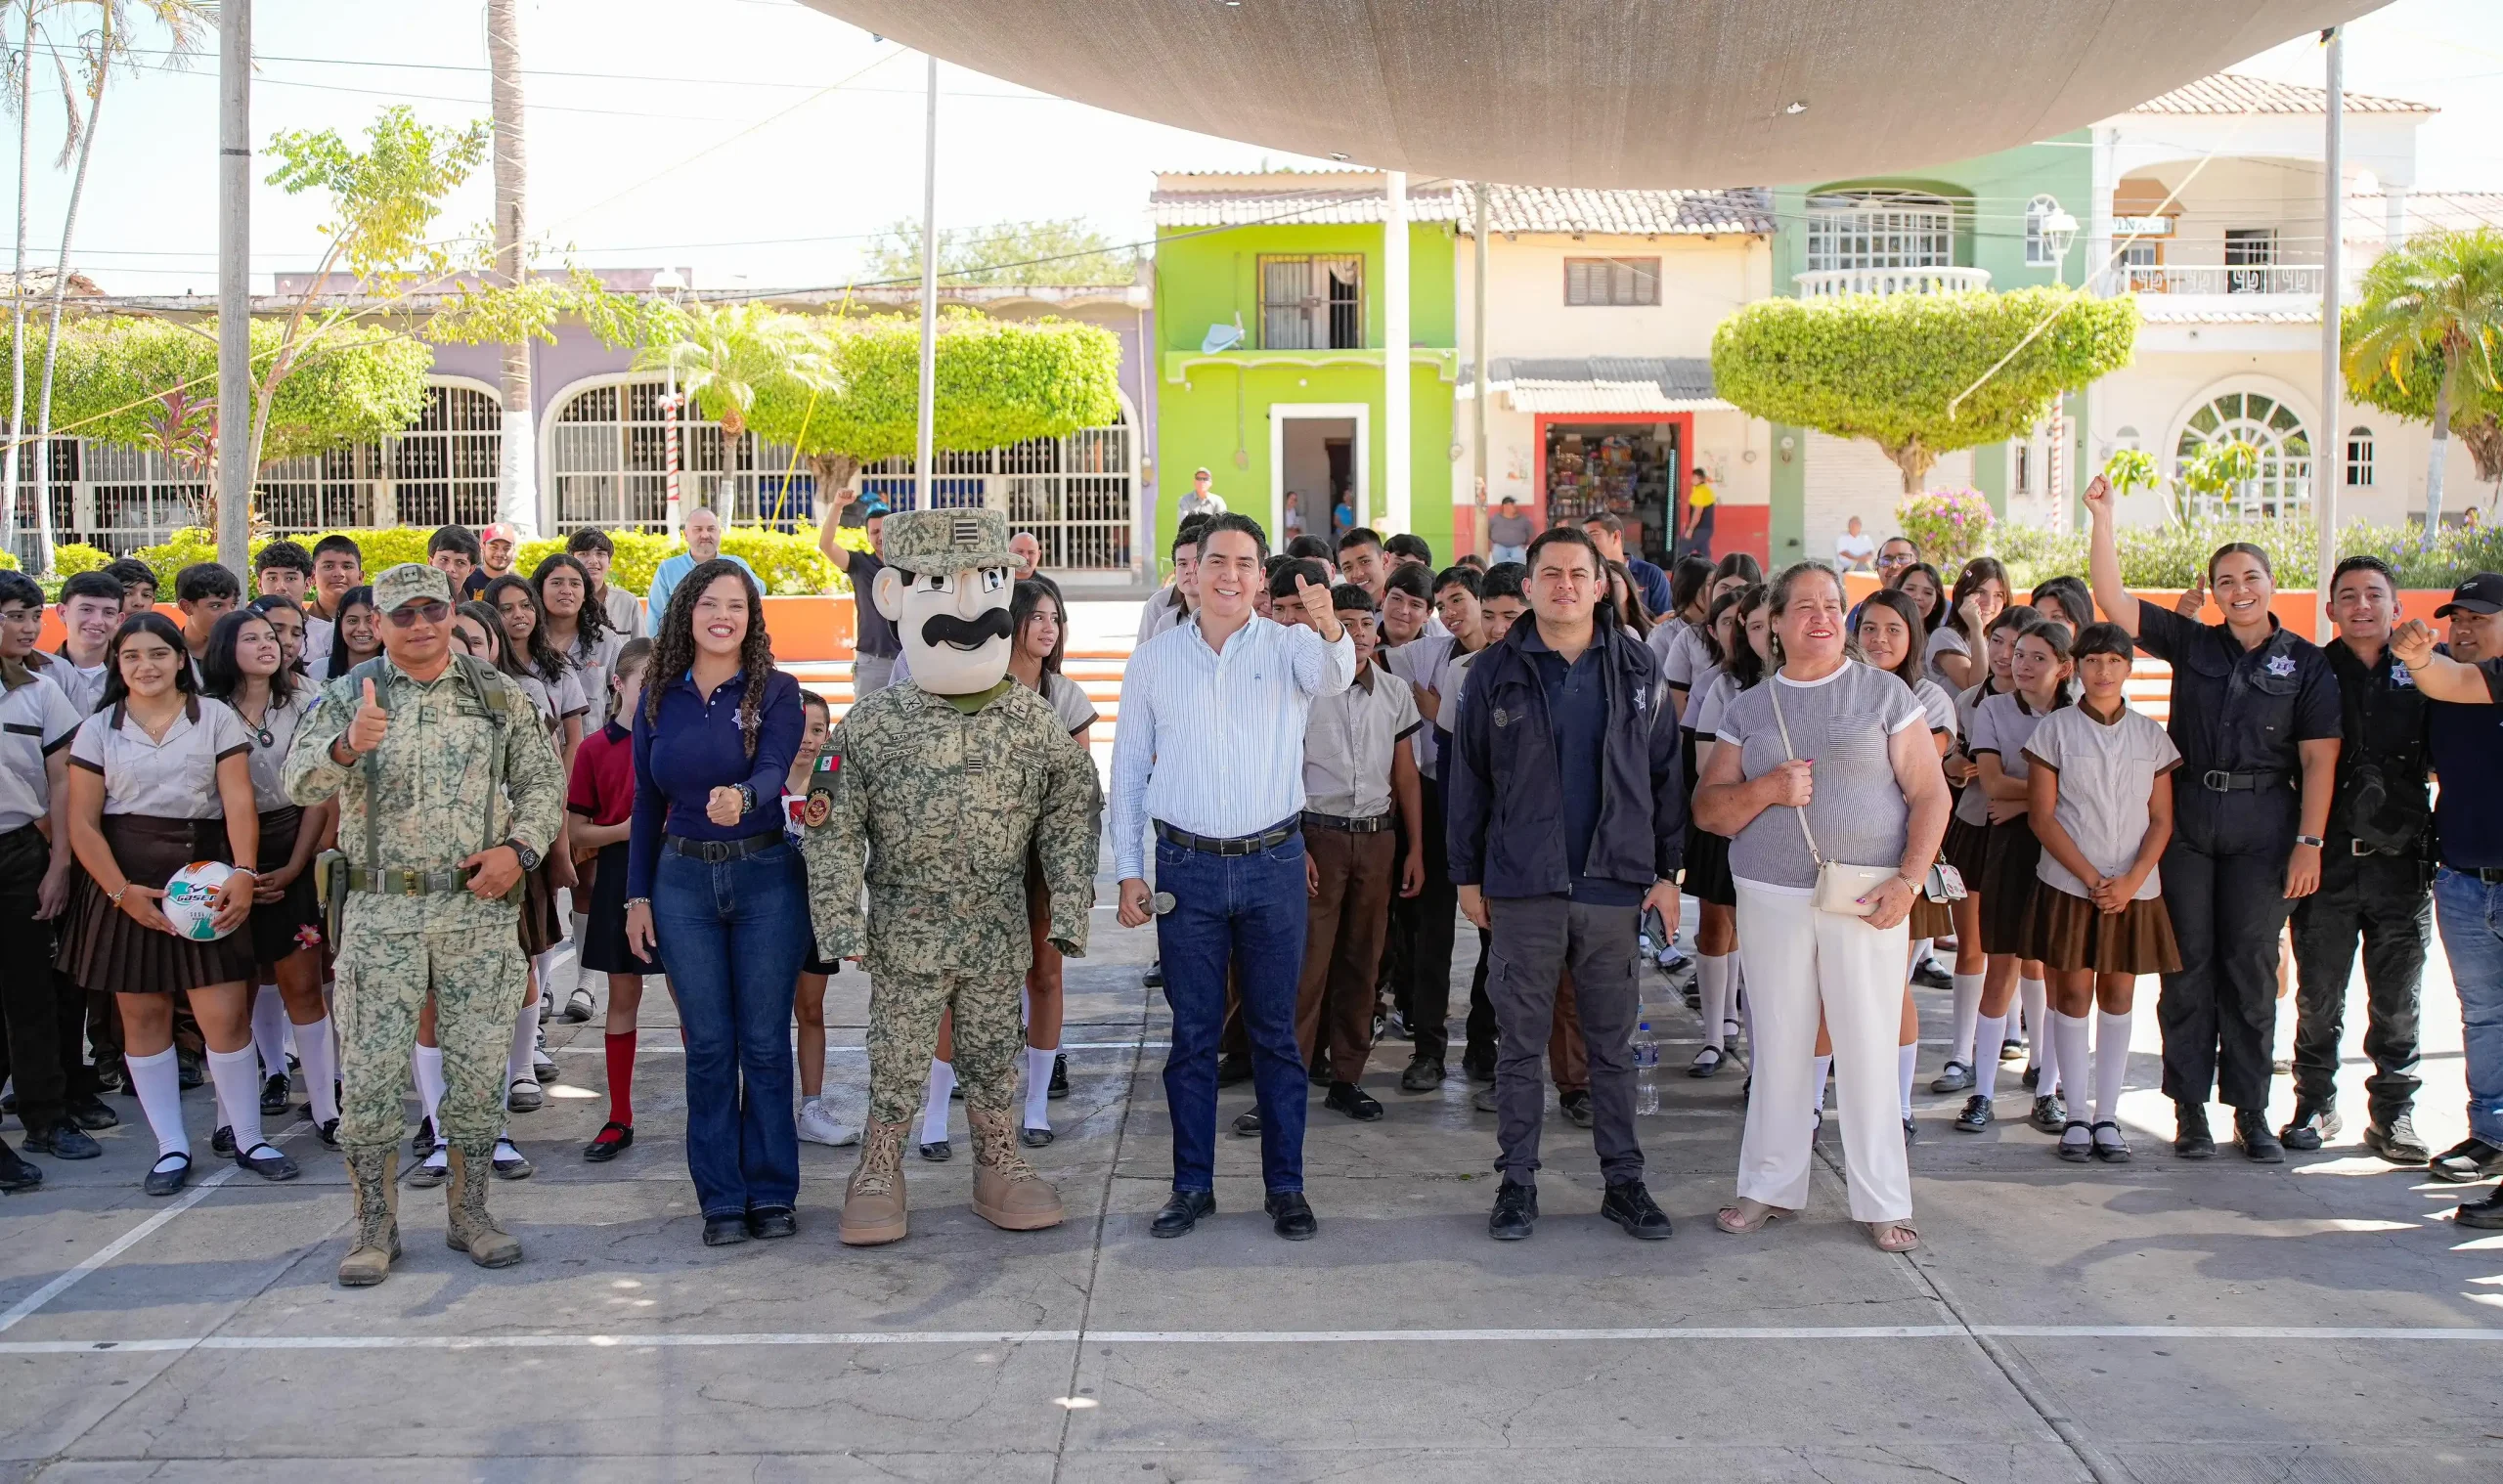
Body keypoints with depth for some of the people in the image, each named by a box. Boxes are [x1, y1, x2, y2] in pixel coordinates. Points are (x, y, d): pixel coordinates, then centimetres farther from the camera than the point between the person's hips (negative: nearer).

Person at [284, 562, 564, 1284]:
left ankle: (468, 1212, 19)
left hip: (481, 909, 1)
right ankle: (375, 1226, 11)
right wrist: (347, 746, -32)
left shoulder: (498, 694, 7)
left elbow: (542, 779, 10)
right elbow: (301, 782, -10)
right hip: (381, 912, -1)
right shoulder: (348, 696, 3)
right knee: (371, 1070, 0)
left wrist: (518, 848, -7)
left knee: (478, 1067, 5)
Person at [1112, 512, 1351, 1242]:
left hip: (1273, 864, -1)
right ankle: (1192, 1186, 17)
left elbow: (1332, 677, -23)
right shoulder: (1154, 658, 5)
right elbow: (1128, 770, 8)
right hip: (1186, 866, 1)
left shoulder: (1287, 645, 1)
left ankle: (1286, 1186, 16)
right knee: (1192, 1032, 7)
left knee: (1276, 1031, 7)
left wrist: (1331, 629, -47)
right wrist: (1128, 872, 2)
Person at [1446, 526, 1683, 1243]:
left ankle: (1623, 1180, 18)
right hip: (1522, 886, -1)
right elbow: (1468, 777, 4)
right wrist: (1467, 875, 3)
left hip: (1615, 883, 1)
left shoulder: (1638, 669, 4)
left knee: (1613, 1041, 9)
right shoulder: (1495, 670, 1)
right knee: (1520, 1040, 6)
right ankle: (1518, 1179, 15)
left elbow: (1665, 773, 8)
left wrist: (1668, 869, 3)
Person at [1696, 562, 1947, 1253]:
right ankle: (1770, 1186, 19)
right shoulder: (1748, 711, 11)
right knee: (1778, 1046, 8)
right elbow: (1708, 809, 8)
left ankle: (1882, 1202, 9)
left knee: (1869, 1048, -1)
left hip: (1865, 901, -2)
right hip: (1772, 901, 2)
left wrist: (1907, 882, -10)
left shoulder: (1885, 695, 4)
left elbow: (1930, 794, 1)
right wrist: (1767, 789, -11)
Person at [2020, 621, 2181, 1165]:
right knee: (2072, 993, -1)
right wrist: (2091, 878, -12)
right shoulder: (2055, 729, 0)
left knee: (2118, 996, 5)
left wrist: (2131, 880, -11)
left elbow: (2161, 820, 5)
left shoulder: (2150, 736, 7)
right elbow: (2043, 817, -4)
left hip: (2133, 888, 2)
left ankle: (2107, 1118, 10)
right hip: (2068, 884, -2)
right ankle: (2076, 1116, 6)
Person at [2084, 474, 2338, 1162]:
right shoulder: (2191, 644, 7)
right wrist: (2103, 518, -8)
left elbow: (2318, 759, -2)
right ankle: (2191, 1111, 10)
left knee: (2251, 968, 4)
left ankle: (2252, 1114, 13)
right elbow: (2111, 599, 0)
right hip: (2186, 821, 1)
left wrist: (2309, 841, -9)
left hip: (2264, 828, -1)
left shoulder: (2306, 663, 3)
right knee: (2188, 965, 3)